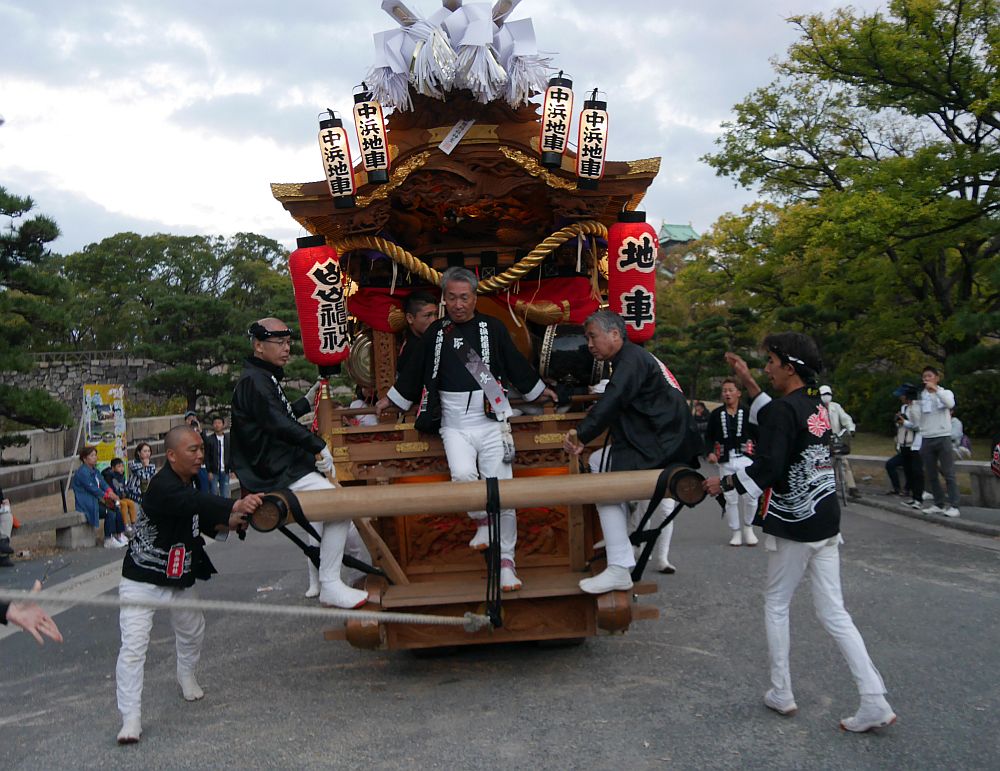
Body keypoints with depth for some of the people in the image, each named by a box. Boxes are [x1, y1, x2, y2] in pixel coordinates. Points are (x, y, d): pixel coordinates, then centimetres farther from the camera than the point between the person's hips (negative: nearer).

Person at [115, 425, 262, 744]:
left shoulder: (189, 485, 1)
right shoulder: (162, 487, -28)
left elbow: (205, 521, 10)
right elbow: (195, 502, -47)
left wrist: (226, 524, -13)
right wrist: (235, 505, -64)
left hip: (177, 580, 9)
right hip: (142, 582, -8)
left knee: (193, 630, 22)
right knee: (134, 645, -13)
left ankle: (186, 676, 50)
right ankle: (131, 718, -3)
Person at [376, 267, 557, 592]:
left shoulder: (492, 328, 4)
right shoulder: (436, 332, 8)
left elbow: (517, 364, 15)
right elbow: (413, 370, 20)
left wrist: (539, 390, 23)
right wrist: (392, 399, 27)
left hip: (492, 421, -1)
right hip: (455, 424, 1)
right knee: (462, 474, -25)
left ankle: (506, 561, 7)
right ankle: (481, 520, 5)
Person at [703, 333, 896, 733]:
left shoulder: (785, 408, -16)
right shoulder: (816, 404, 10)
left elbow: (765, 470, -22)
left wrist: (723, 483, -8)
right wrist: (747, 382, 25)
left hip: (794, 527, -8)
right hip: (826, 523, 8)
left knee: (776, 604, 10)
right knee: (833, 612, 9)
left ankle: (781, 693, 18)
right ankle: (874, 701, 5)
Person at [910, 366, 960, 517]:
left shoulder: (945, 392, 5)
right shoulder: (920, 397, 9)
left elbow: (950, 404, -20)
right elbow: (916, 421, 3)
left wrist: (936, 389, -22)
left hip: (943, 437, -3)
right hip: (926, 439, 3)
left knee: (948, 473, -5)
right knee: (930, 475, 6)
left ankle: (953, 506, -4)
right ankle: (939, 504, 14)